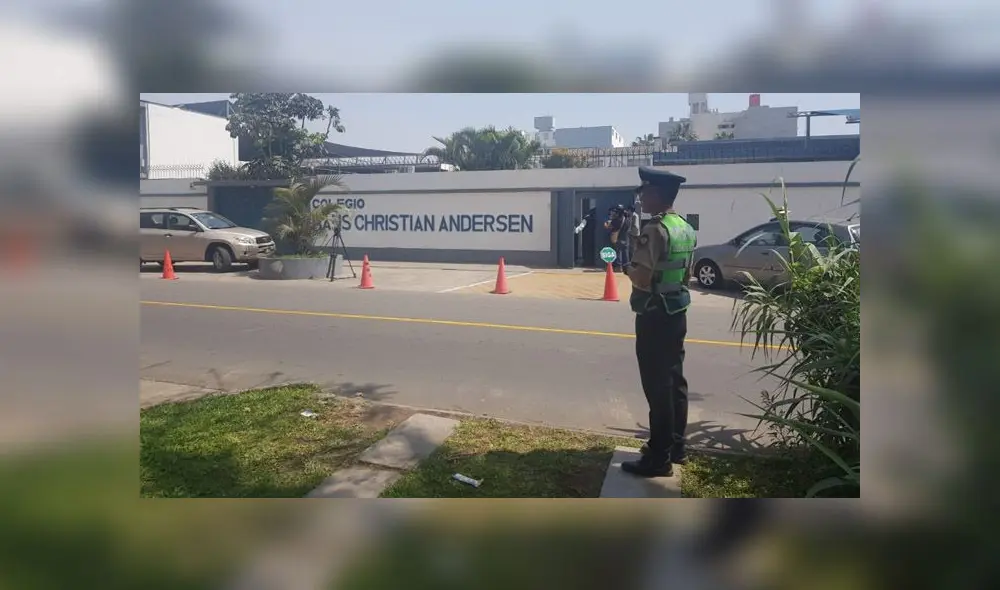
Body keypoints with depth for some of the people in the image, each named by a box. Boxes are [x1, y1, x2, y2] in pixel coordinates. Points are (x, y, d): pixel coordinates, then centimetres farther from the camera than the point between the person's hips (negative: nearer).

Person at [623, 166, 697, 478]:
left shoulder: (655, 229, -20)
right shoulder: (686, 229, 10)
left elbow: (642, 279, -25)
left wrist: (627, 267, -6)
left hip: (655, 316, -9)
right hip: (677, 313, 9)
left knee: (657, 386, -3)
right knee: (674, 381, 16)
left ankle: (659, 458, 5)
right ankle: (674, 446, 28)